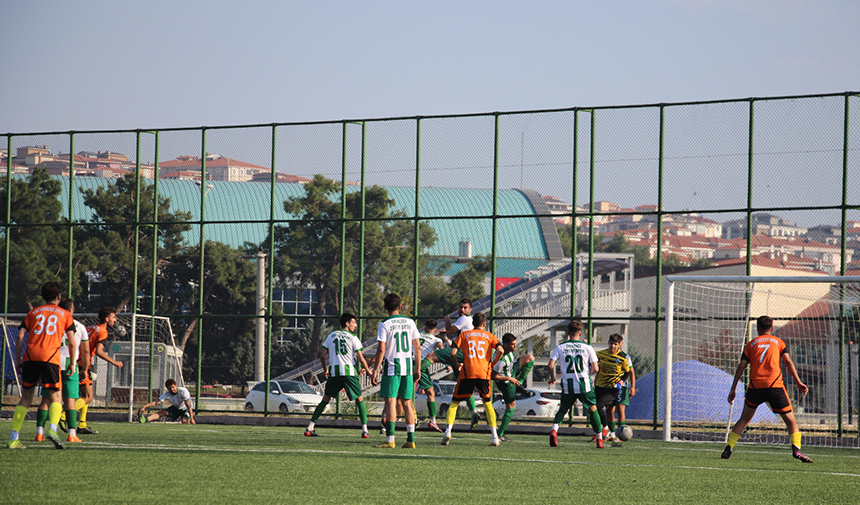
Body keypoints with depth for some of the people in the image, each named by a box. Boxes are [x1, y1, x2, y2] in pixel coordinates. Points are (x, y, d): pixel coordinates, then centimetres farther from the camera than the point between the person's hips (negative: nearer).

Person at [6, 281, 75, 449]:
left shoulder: (33, 312, 20)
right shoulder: (65, 314, 15)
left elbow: (20, 336, 10)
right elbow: (72, 340, 7)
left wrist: (18, 359, 14)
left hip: (30, 357, 3)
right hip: (51, 358, -2)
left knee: (26, 397, 9)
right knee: (56, 398, 0)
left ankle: (13, 438, 3)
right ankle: (53, 429, -26)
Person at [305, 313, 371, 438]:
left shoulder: (331, 336, 13)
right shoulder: (353, 337, 2)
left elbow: (322, 355, 12)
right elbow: (361, 358, -1)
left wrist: (325, 369, 27)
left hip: (334, 372, 3)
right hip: (349, 371, -3)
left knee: (325, 399, 14)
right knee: (359, 399, 6)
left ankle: (310, 428, 11)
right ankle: (364, 430, -5)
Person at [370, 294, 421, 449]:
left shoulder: (384, 324, -7)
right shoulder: (410, 322, 7)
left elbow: (381, 350, -12)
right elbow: (417, 347, 7)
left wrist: (375, 370, -8)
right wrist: (417, 369, 14)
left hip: (392, 366, -5)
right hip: (408, 366, 5)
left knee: (390, 401, -5)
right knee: (406, 402, 9)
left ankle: (390, 439, -11)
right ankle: (411, 439, 8)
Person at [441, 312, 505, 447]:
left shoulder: (464, 334, 12)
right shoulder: (489, 336, 13)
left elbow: (453, 352, 0)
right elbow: (500, 350, -3)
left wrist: (456, 365, 17)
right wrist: (492, 364, 11)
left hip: (467, 373, -1)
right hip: (483, 373, 1)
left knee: (454, 402, 10)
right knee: (487, 403, 16)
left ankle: (448, 431, -9)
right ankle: (495, 436, 5)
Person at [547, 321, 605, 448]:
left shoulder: (560, 347, 1)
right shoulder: (587, 347, -1)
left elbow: (550, 365, -6)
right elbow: (595, 368, -4)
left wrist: (552, 378, 12)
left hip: (567, 385, 1)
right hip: (584, 385, -1)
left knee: (562, 409, 20)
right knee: (593, 409, 13)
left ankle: (554, 430, -5)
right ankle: (599, 439, 10)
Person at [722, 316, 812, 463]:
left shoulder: (751, 344, 17)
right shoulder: (778, 342, 15)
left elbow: (741, 367, 10)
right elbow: (788, 362, 2)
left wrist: (733, 389, 12)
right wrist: (798, 382, 1)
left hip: (755, 386, 2)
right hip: (775, 385, -2)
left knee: (744, 419, 18)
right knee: (791, 420, 3)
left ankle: (728, 449, 9)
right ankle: (796, 448, -18)